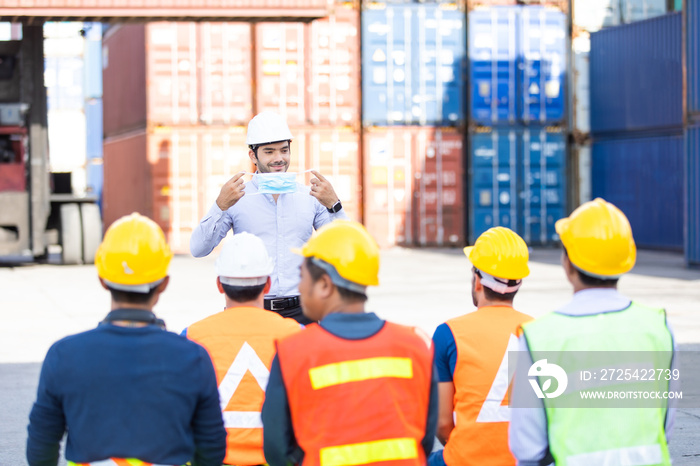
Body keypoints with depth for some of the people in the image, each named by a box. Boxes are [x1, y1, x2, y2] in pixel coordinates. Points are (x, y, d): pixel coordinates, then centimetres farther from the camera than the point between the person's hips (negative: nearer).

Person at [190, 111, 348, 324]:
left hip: (298, 312, 2)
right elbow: (198, 249, -2)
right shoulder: (237, 198, 6)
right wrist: (221, 205, -14)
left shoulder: (310, 197, 12)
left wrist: (333, 204, -6)